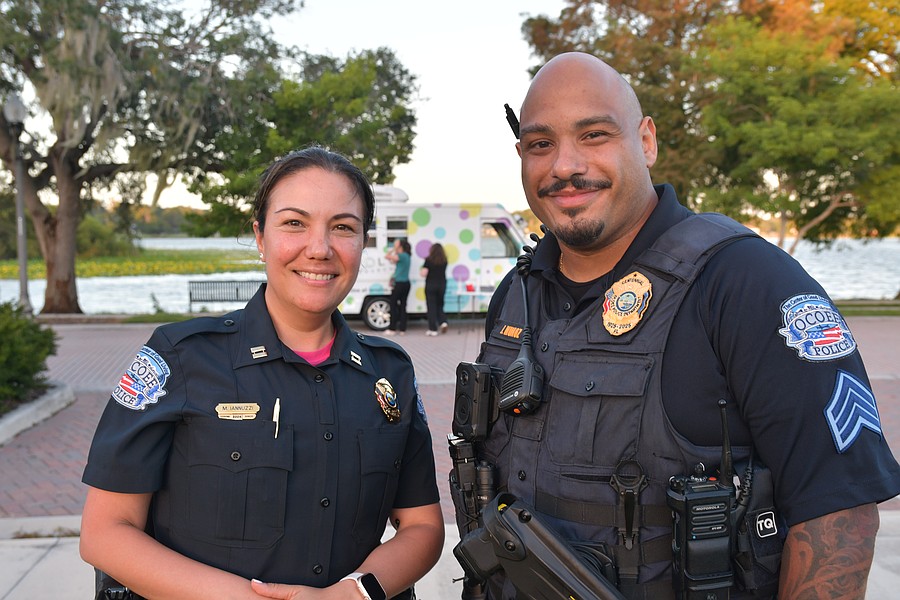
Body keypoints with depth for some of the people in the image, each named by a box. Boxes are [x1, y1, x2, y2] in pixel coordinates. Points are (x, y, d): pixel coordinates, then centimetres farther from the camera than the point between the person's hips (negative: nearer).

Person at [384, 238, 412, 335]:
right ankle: (402, 329, 9)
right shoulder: (406, 256, 14)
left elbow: (387, 256, -18)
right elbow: (393, 260, 24)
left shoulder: (401, 256, -13)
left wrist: (393, 249, -4)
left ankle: (392, 329, 0)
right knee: (402, 306, 9)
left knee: (393, 305, -1)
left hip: (399, 283, -8)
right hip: (406, 283, 8)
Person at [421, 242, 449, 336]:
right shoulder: (444, 260, 3)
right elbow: (443, 272, 9)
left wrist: (422, 269, 9)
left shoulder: (428, 260, -8)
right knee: (439, 305, 17)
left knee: (431, 307, 2)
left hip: (430, 285, -3)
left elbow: (424, 274, -11)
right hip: (442, 285, 3)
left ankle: (433, 329, 2)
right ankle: (443, 322, -4)